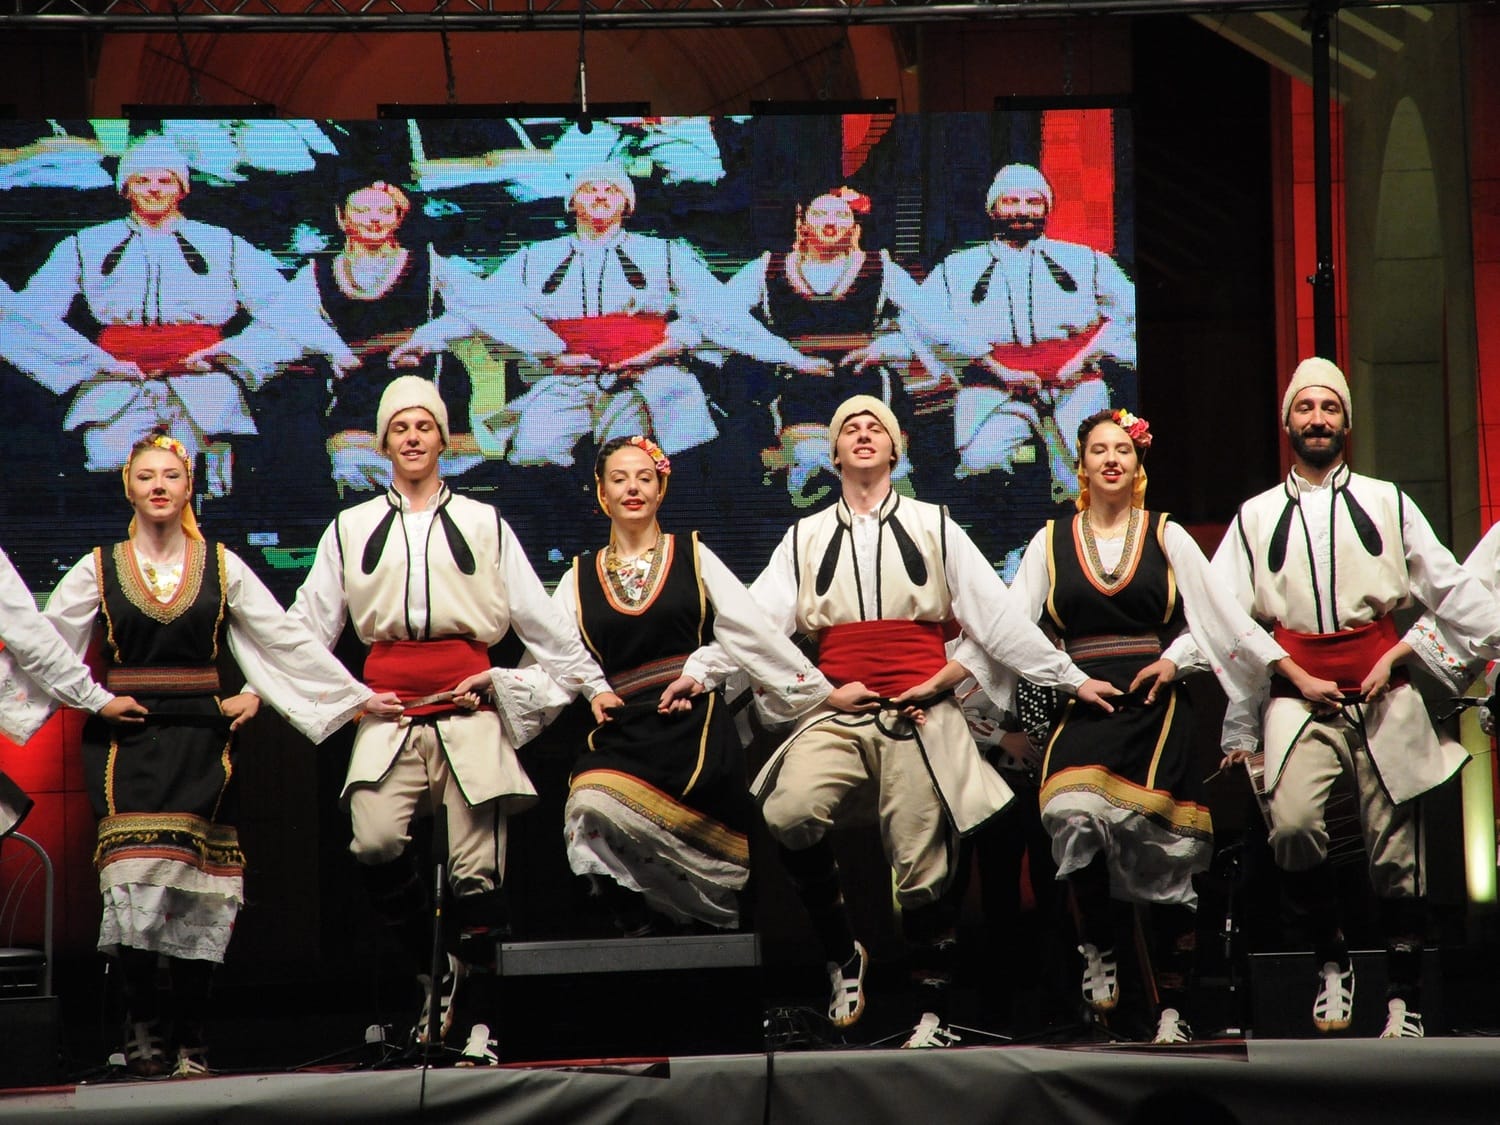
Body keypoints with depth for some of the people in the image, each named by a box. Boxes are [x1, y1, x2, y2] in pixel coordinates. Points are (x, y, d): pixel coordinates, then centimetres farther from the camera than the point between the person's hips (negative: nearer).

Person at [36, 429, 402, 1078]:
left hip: (200, 743, 1)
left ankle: (188, 1043, 2)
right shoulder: (100, 569, 7)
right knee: (137, 888, -14)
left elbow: (287, 640, 11)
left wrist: (355, 697, 10)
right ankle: (141, 1029, -3)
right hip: (126, 745, -1)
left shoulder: (221, 567, 9)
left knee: (195, 898, -3)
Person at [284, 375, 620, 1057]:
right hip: (389, 712, 0)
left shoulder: (483, 525, 17)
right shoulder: (351, 529, 19)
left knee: (476, 866, -10)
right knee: (376, 838, -24)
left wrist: (593, 685, 11)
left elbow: (540, 618, 17)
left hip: (469, 707, 0)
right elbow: (307, 624, 17)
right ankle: (432, 969, -5)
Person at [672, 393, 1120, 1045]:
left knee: (919, 866, -5)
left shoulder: (932, 527, 15)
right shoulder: (806, 538, 17)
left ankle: (933, 1006, 11)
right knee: (789, 813, -26)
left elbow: (1000, 617, 13)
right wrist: (700, 671, -9)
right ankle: (842, 956, -7)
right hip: (837, 715, 1)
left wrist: (1071, 679, 8)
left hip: (917, 715, -1)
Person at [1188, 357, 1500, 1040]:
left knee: (1395, 851, -1)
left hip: (1384, 694, 1)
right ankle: (1330, 958, -4)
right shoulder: (1257, 517, 15)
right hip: (1298, 697, 0)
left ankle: (1404, 1002, 9)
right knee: (1293, 823, -24)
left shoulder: (1386, 503, 15)